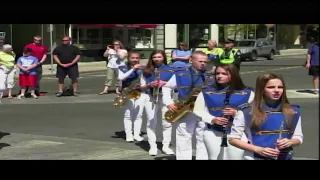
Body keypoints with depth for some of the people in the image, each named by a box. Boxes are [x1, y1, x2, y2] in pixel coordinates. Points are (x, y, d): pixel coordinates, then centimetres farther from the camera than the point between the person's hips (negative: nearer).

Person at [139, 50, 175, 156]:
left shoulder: (170, 70, 4)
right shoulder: (147, 71, 6)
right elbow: (142, 87, 7)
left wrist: (165, 83, -13)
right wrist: (149, 85, -13)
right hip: (150, 98, 1)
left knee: (167, 122, 2)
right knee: (151, 122, 4)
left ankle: (166, 146, 12)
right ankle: (153, 146, 10)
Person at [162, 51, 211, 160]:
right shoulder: (180, 74, 4)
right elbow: (166, 87, 12)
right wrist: (168, 102, -1)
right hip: (184, 111, -1)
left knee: (204, 140, 3)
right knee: (183, 140, 4)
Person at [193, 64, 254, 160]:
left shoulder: (246, 92, 2)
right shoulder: (207, 91, 4)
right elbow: (198, 110, 5)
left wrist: (237, 113, -18)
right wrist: (212, 119, -12)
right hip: (213, 132, 1)